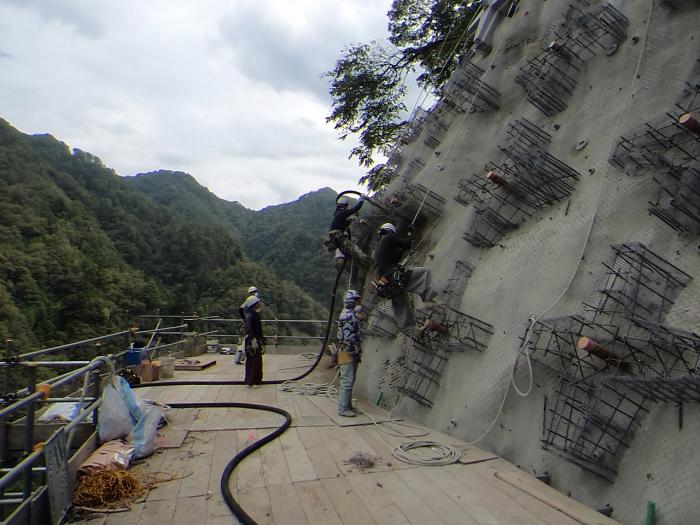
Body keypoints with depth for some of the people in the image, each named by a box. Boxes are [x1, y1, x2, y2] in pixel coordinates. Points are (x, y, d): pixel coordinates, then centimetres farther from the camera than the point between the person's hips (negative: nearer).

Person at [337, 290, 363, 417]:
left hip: (351, 353, 10)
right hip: (347, 352, -10)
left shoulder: (351, 313, 14)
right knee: (347, 381, -6)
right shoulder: (347, 316, -18)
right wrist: (356, 352, -17)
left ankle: (347, 406, 23)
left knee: (350, 381, 15)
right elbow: (349, 337, -22)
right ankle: (343, 409, 0)